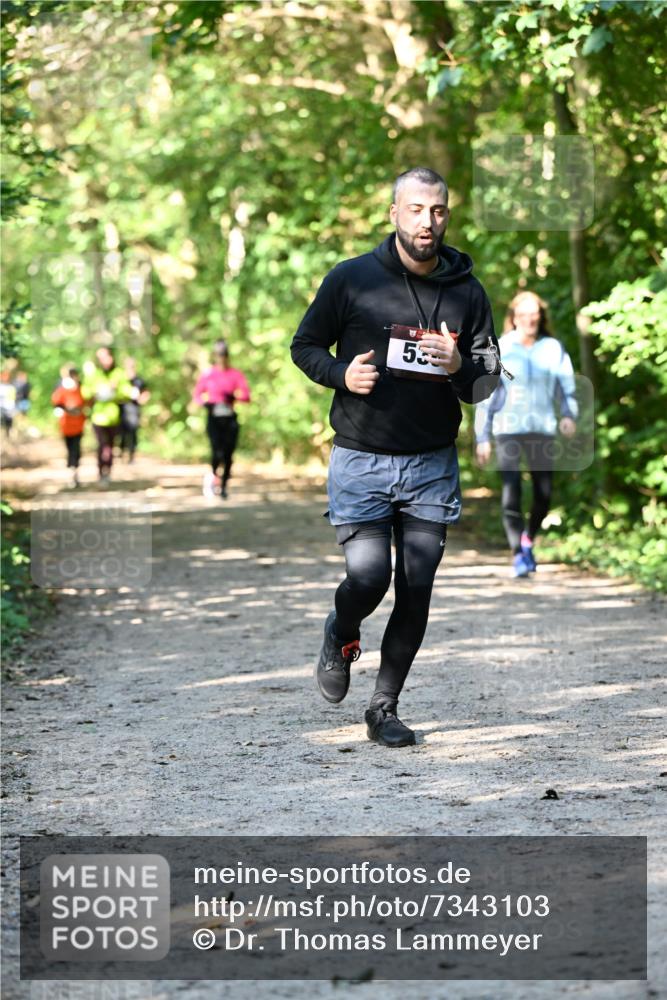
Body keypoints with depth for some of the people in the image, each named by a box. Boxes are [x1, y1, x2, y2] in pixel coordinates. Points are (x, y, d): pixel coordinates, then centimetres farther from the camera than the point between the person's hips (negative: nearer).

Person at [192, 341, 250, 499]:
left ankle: (224, 486, 14)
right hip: (214, 418, -1)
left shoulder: (236, 374, 3)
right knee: (217, 453, -16)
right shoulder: (208, 374, 4)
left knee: (228, 454, 0)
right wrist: (204, 401, -9)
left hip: (230, 419, 1)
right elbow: (197, 395, 12)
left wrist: (234, 396, -22)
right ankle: (212, 476, 12)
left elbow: (246, 395, -3)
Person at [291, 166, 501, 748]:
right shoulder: (351, 279, -3)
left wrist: (459, 366, -15)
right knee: (369, 576, -12)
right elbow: (305, 346, 7)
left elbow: (489, 382, 7)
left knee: (416, 591, 1)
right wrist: (343, 373, -13)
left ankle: (385, 708, 16)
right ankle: (341, 636, 23)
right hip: (360, 461, -2)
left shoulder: (467, 293, 4)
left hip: (433, 465, 2)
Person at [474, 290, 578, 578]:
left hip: (542, 428, 2)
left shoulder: (553, 349, 5)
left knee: (544, 494, 4)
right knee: (511, 493, -11)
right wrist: (482, 438, 1)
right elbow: (485, 395, 4)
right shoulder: (499, 350, 2)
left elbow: (567, 386, 8)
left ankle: (529, 538, 31)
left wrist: (569, 415, -12)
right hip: (508, 429, -2)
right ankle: (518, 554, -6)